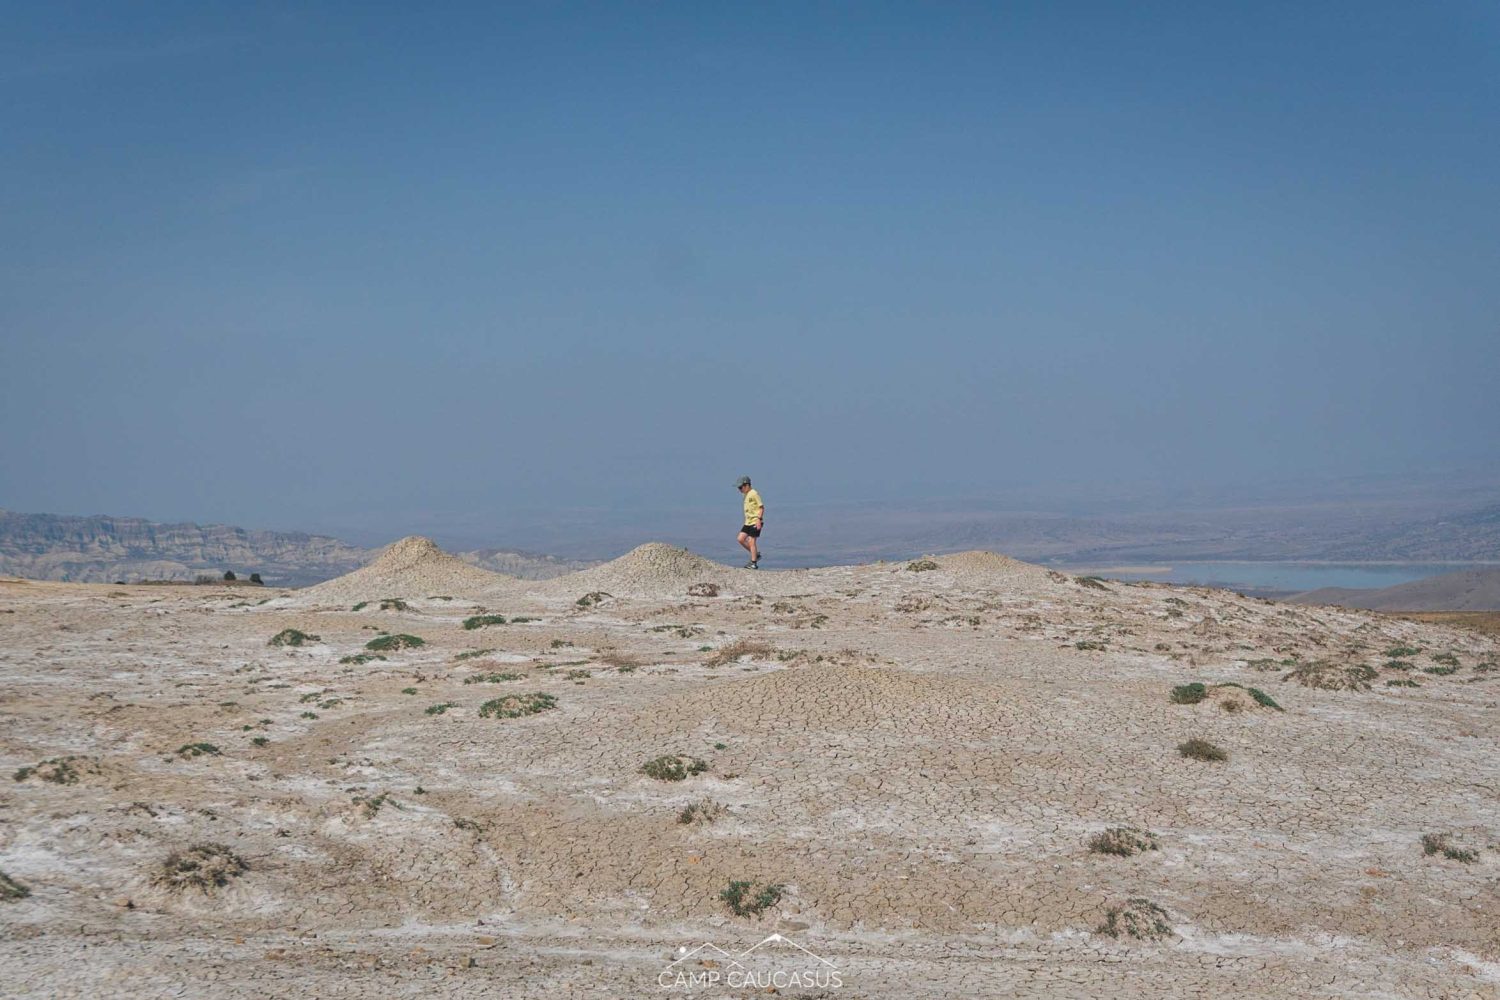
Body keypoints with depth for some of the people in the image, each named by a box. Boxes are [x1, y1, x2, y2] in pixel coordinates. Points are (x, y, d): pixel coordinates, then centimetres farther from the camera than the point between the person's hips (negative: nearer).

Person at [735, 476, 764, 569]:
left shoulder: (754, 494, -13)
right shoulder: (746, 495, 14)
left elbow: (761, 507, -15)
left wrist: (759, 519, -21)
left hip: (755, 522, -9)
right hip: (748, 522, 9)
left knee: (751, 541, -7)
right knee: (741, 539, 3)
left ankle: (754, 563, -1)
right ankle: (756, 554, 15)